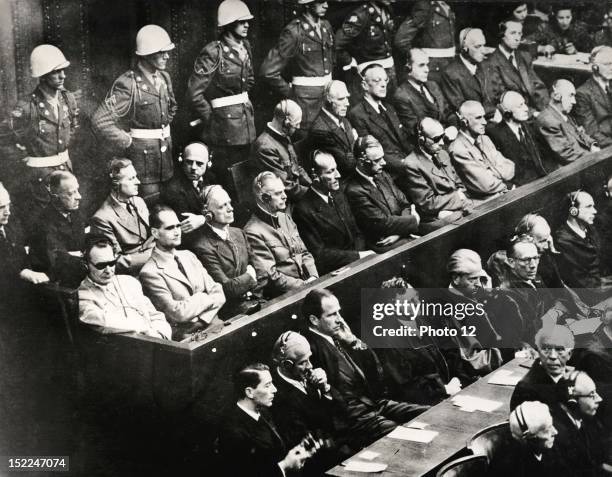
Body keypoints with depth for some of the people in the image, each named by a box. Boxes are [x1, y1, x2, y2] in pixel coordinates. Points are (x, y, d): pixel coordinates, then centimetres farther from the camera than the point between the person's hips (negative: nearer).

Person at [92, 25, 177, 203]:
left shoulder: (164, 78, 7)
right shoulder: (128, 84, -17)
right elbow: (100, 121, -22)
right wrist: (126, 143, -13)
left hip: (165, 151, 7)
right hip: (142, 154, -7)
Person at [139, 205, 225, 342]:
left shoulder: (188, 256, 17)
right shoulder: (150, 272, -6)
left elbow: (219, 294, 10)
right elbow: (178, 313, -14)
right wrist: (204, 298, 1)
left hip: (213, 323, 7)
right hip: (188, 335, -7)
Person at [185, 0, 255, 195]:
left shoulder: (245, 47, 8)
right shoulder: (213, 53, -17)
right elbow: (194, 93, -18)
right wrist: (210, 119, -8)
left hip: (246, 119, 8)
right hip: (224, 123, -8)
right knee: (227, 179, -1)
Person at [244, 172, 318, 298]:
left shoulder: (285, 218, 15)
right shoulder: (253, 232, -11)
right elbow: (269, 276, -15)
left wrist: (313, 277, -1)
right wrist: (304, 286, -16)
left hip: (306, 281, 7)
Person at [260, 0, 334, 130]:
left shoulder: (326, 26, 6)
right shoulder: (294, 32, -14)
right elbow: (268, 71, -16)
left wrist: (330, 82, 15)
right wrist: (290, 94, -7)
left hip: (328, 92, 6)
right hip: (306, 98, -6)